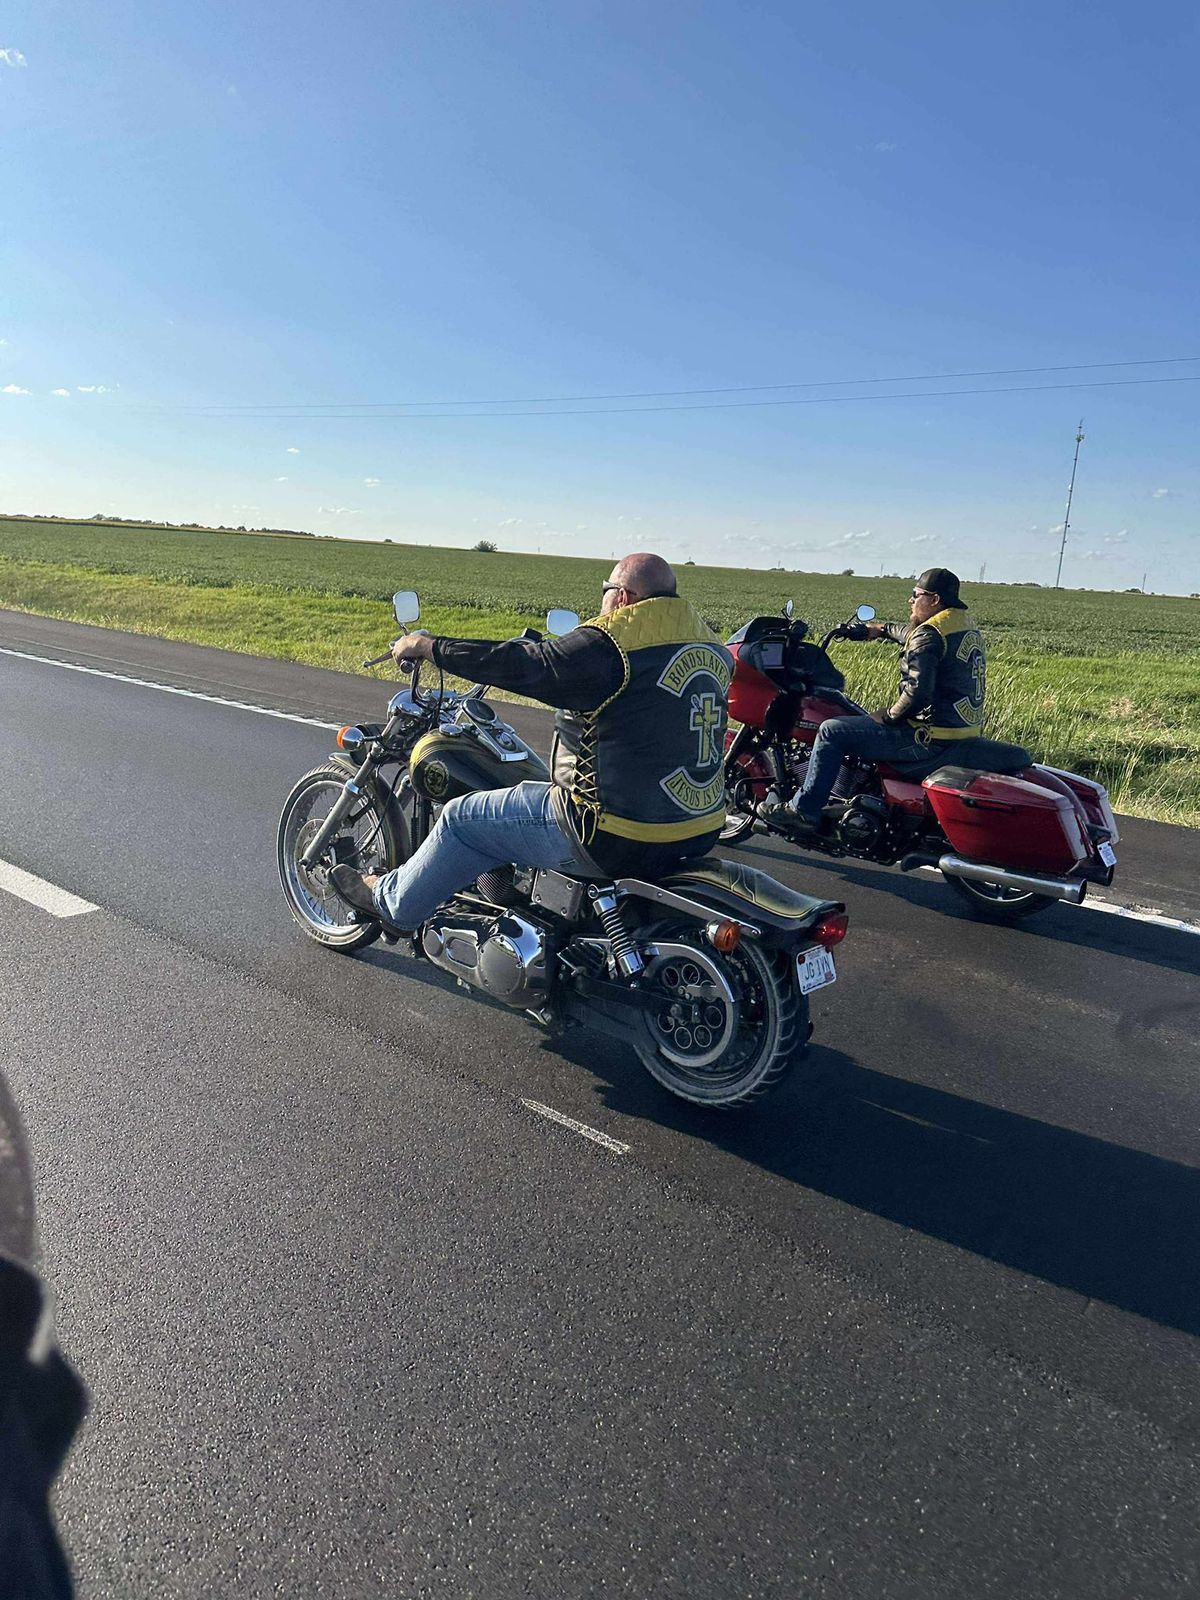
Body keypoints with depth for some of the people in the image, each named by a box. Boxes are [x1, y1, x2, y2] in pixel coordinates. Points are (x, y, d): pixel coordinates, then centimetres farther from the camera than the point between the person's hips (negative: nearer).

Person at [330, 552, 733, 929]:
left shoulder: (608, 647, -19)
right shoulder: (709, 645, 7)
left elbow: (518, 664, -16)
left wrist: (426, 646, -1)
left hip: (619, 843, -8)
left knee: (463, 819, 10)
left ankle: (391, 901, 33)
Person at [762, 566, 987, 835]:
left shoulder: (930, 634, -17)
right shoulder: (968, 628, 14)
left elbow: (917, 692, -27)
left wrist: (888, 716, -11)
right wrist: (884, 630, 45)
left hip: (930, 738, -10)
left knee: (831, 731, -7)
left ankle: (803, 811, -2)